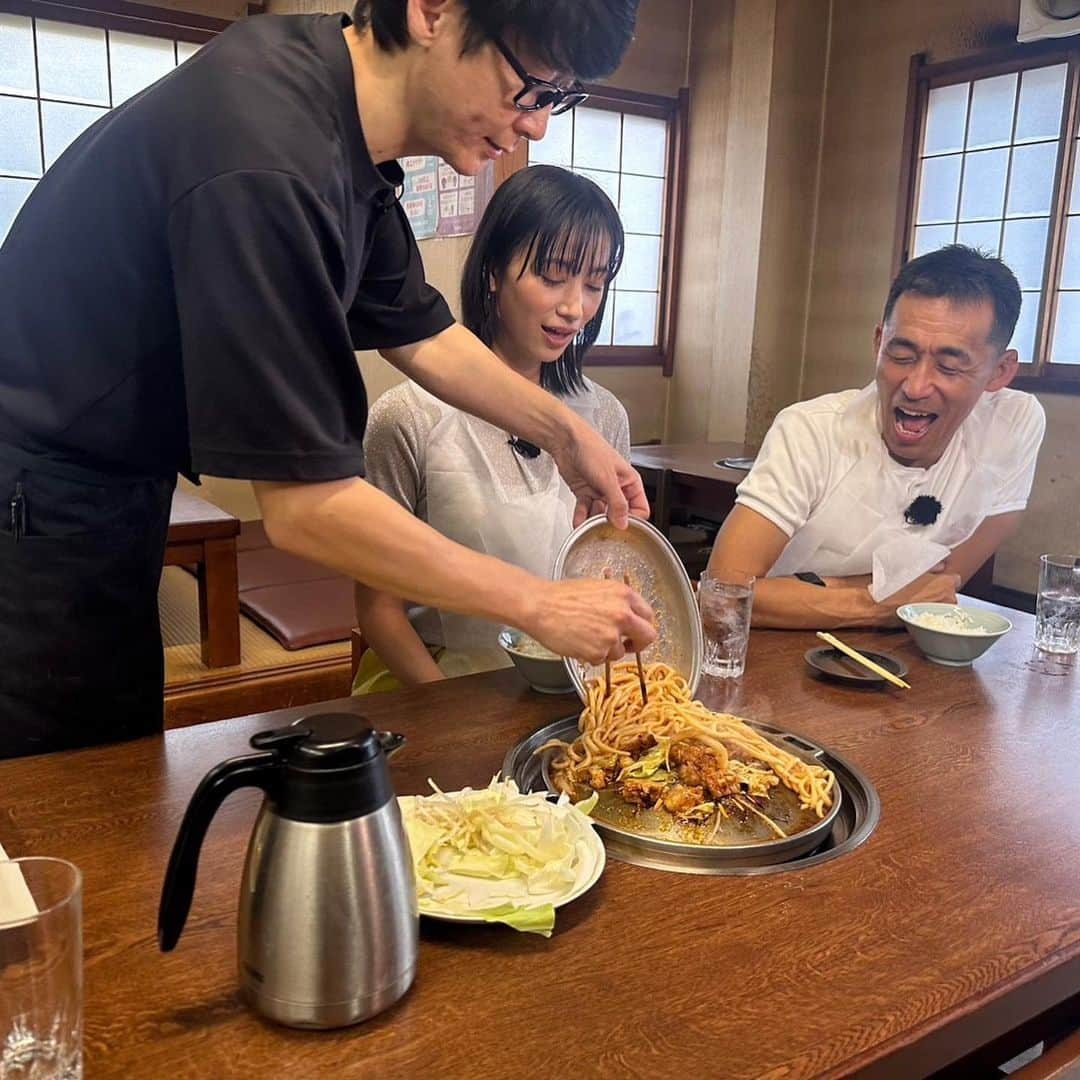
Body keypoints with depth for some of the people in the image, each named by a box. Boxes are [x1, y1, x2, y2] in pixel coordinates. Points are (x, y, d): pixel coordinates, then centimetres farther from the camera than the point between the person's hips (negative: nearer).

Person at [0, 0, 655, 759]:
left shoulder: (342, 119, -2)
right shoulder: (265, 163, -31)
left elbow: (420, 334, 11)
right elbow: (308, 507, -30)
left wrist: (566, 433, 3)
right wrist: (541, 606, -22)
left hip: (116, 482, 9)